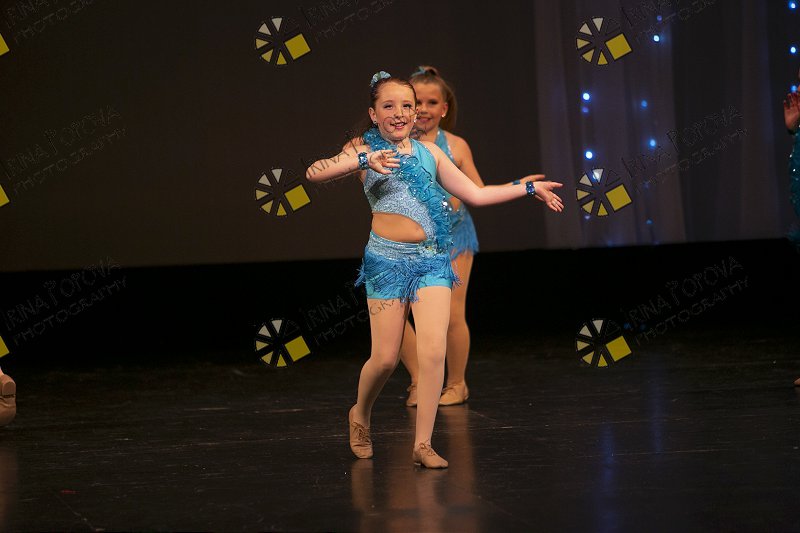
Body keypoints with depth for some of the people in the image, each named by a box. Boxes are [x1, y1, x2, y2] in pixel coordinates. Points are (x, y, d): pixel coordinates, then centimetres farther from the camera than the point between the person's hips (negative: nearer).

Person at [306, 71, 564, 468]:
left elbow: (475, 194, 21)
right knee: (385, 358, -1)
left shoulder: (429, 151, 14)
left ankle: (423, 443, -4)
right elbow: (315, 172, -19)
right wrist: (363, 160, -32)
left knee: (433, 350, -10)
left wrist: (528, 188, 21)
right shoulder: (366, 150, 0)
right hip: (388, 259, -3)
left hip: (432, 260, 3)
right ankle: (360, 417, 29)